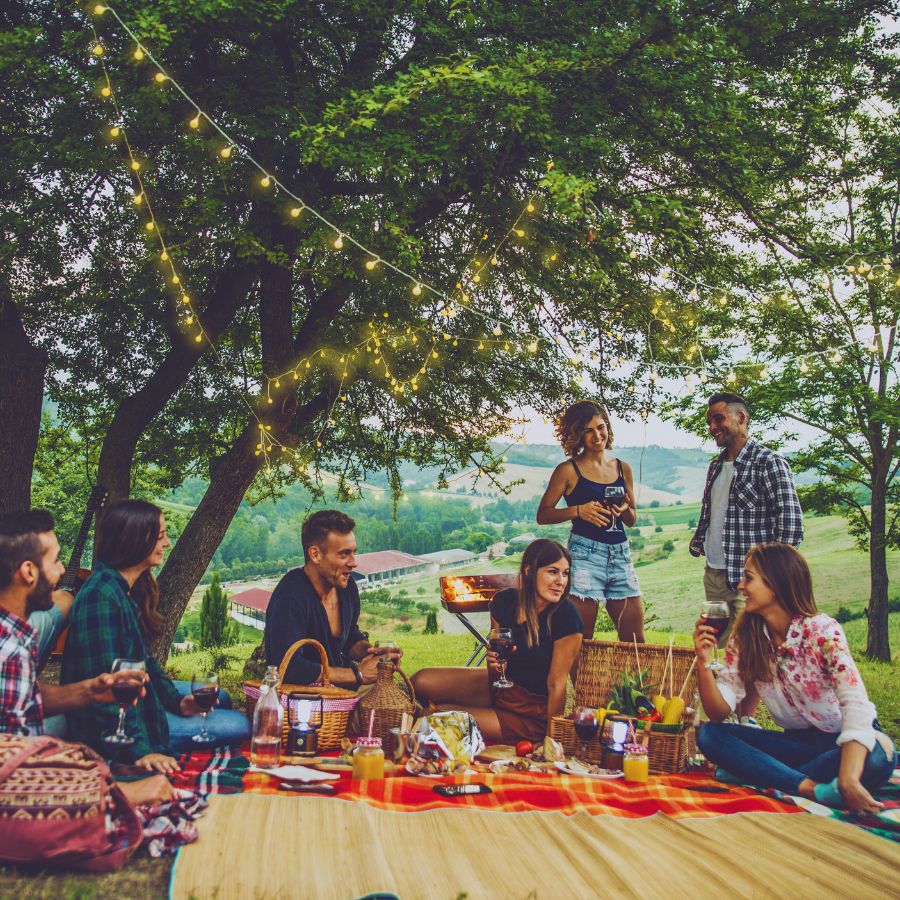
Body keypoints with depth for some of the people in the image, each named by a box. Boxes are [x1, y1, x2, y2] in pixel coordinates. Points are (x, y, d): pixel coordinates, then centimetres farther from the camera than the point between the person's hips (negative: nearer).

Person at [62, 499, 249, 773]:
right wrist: (138, 749, -32)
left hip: (138, 693, 11)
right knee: (238, 725, -13)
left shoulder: (129, 590, 8)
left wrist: (177, 700, 4)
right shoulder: (101, 596, -25)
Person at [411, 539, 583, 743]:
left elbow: (556, 684, -18)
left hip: (531, 712, -6)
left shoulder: (566, 617, -23)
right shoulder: (504, 601, -7)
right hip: (501, 688, 6)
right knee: (421, 682, -4)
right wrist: (494, 661, -21)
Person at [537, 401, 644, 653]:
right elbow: (542, 515, 0)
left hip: (620, 554, 5)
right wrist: (578, 511, -14)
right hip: (585, 554, -5)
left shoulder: (622, 468, 13)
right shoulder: (568, 470, 0)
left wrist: (625, 510, -3)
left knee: (635, 639, 5)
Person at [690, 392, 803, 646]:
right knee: (718, 648, 12)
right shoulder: (716, 466, 14)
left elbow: (791, 523, -14)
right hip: (713, 575, 8)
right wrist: (698, 543, 10)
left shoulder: (769, 463, -10)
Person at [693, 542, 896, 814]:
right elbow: (720, 712, -7)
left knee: (878, 757, -38)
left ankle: (755, 774, -27)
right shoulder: (744, 640, -4)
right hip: (798, 741, 4)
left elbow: (856, 705, -33)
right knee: (708, 735, -16)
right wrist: (703, 662, -24)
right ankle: (813, 788, -29)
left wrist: (847, 780, -46)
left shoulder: (822, 631, -19)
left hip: (847, 741, -4)